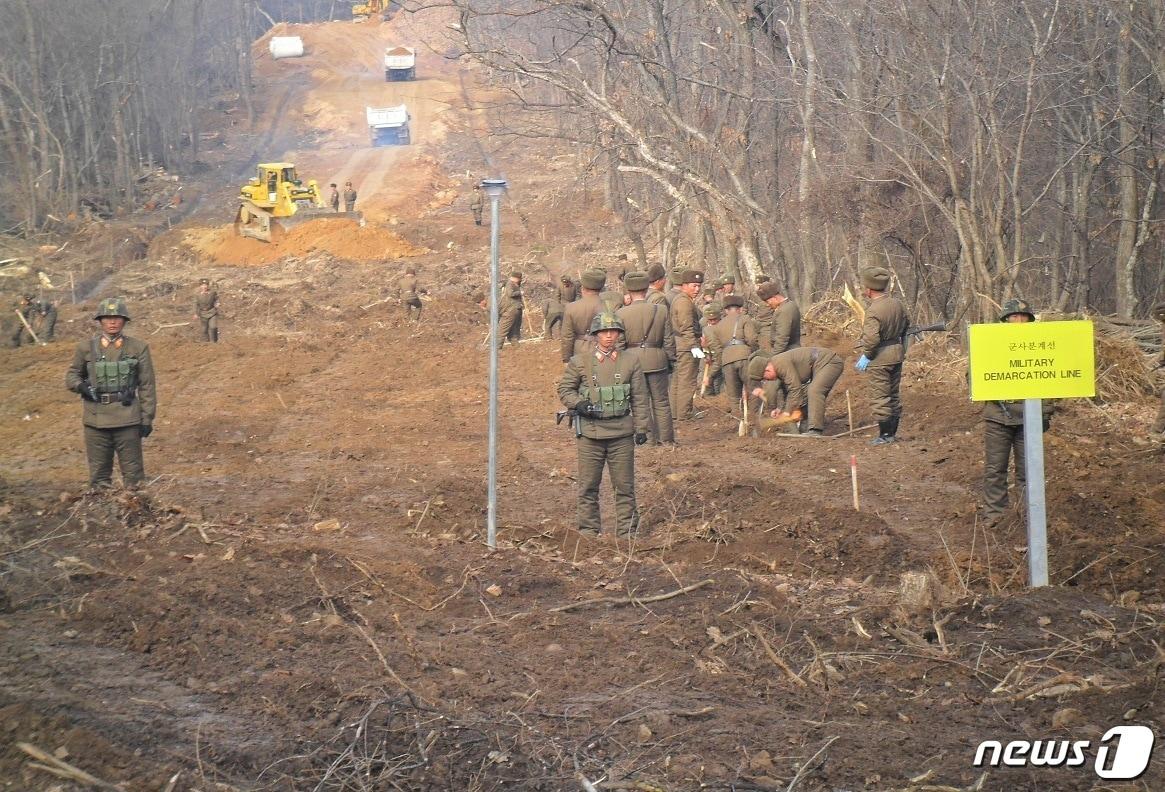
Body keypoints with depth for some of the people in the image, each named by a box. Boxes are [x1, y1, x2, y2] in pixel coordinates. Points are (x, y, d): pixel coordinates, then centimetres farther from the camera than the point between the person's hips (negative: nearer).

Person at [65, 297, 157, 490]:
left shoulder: (139, 348, 2)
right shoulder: (86, 348, 5)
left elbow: (147, 386, 3)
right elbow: (72, 375, 15)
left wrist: (147, 418, -1)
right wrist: (81, 386, -8)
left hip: (128, 419, -1)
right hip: (96, 420, 1)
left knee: (133, 472, 3)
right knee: (99, 474, 8)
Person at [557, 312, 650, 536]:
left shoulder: (630, 362, 5)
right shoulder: (579, 362, 1)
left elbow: (639, 399, 8)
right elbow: (564, 389, 8)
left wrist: (641, 428, 3)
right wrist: (579, 404, -11)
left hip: (621, 433, 1)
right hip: (590, 432, 0)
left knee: (624, 485, 5)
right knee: (588, 486, 5)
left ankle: (627, 531, 14)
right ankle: (589, 531, 15)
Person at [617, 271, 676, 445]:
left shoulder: (621, 313, -7)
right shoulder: (662, 310, -3)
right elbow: (669, 340, 2)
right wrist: (671, 360, 12)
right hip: (657, 360, 1)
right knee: (661, 402, 10)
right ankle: (666, 439, 14)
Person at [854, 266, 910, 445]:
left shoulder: (873, 311, -22)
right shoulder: (897, 303, 3)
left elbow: (871, 338, -28)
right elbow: (907, 322, 19)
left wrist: (866, 356, -14)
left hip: (880, 358, -8)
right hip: (897, 353, 8)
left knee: (880, 397, 1)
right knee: (894, 394, 16)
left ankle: (885, 435, 5)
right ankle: (893, 432, 24)